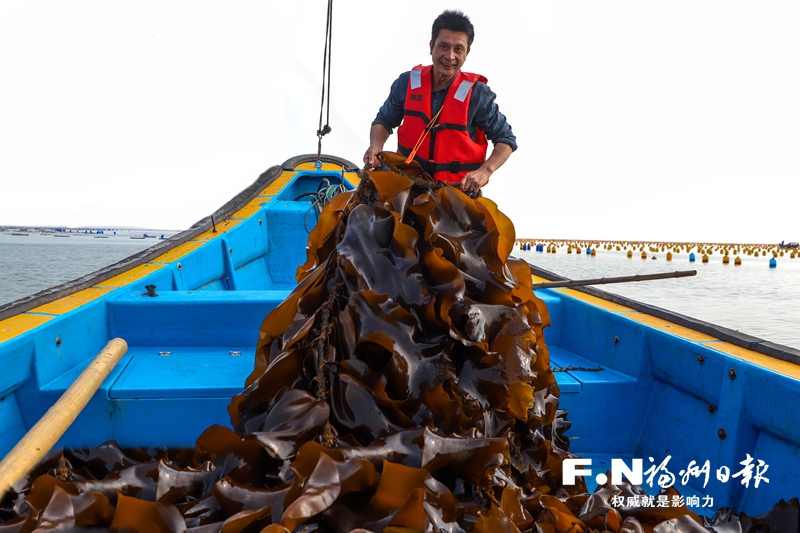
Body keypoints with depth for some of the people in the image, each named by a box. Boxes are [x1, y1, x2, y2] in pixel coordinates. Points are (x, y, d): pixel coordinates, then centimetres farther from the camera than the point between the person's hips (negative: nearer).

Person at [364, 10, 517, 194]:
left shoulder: (478, 94, -7)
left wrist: (485, 171, -17)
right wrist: (376, 145, -8)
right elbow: (384, 120, 14)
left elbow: (505, 139, 0)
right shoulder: (407, 82, 1)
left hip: (458, 188, -2)